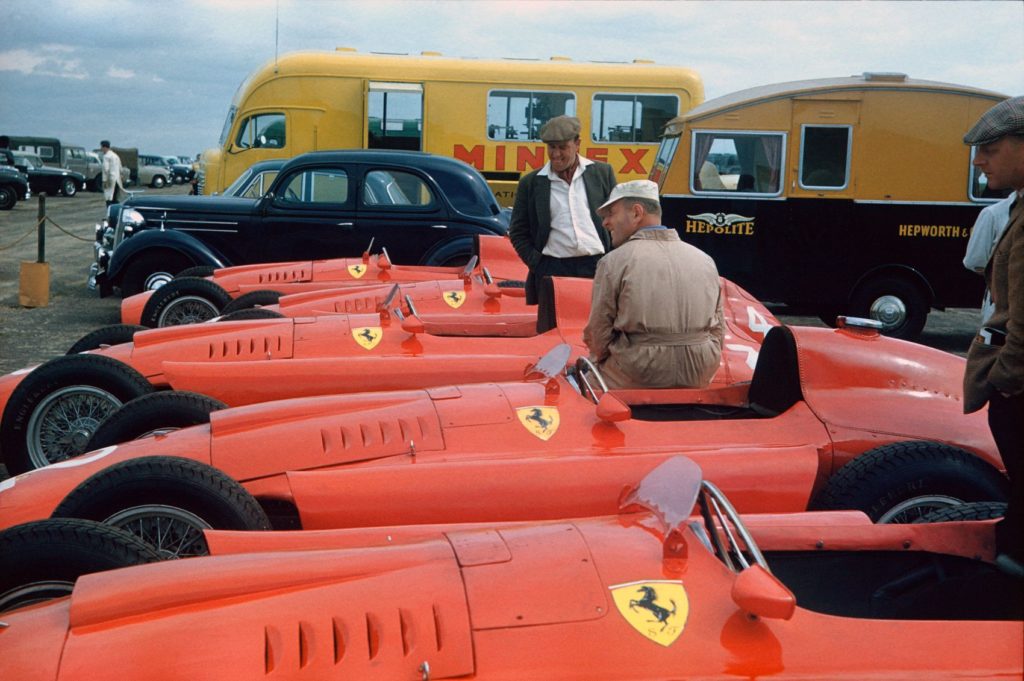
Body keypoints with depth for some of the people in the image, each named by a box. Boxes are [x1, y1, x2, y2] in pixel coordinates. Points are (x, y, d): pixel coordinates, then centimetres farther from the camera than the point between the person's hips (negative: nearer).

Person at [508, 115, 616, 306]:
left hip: (597, 267, 0)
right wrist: (536, 264, -1)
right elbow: (518, 231, 10)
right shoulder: (531, 183, 7)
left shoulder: (602, 173, 8)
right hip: (552, 269, 0)